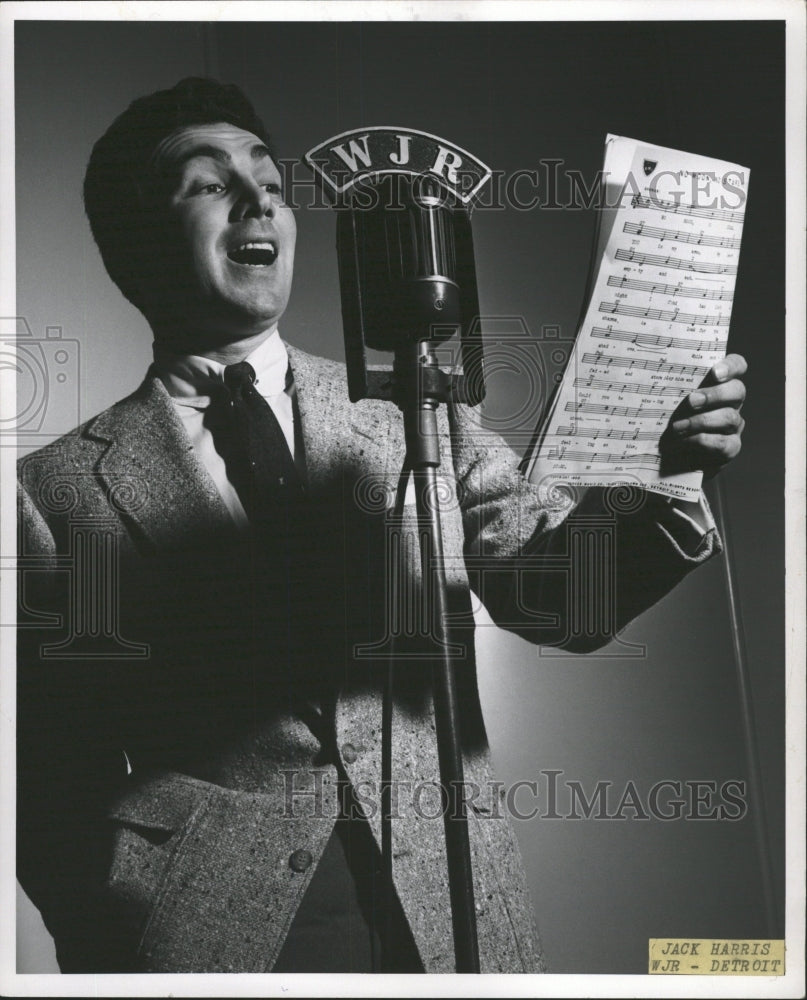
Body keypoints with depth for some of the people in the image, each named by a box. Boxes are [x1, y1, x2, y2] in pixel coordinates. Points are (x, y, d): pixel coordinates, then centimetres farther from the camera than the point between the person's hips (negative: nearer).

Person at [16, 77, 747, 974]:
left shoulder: (418, 420, 7)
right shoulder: (56, 490, -1)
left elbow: (560, 595, 1)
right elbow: (54, 782, 1)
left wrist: (662, 472, -16)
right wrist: (112, 949, -12)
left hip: (451, 907, 3)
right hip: (209, 931, -2)